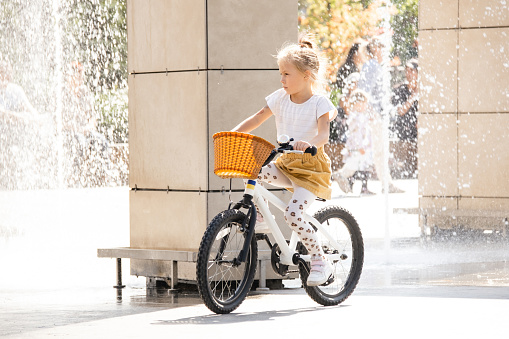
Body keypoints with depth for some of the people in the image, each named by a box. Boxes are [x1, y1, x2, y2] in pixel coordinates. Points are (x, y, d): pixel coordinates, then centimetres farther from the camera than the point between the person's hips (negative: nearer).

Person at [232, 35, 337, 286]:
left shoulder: (319, 102, -11)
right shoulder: (281, 98, 5)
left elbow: (324, 134, -26)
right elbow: (258, 118, 11)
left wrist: (308, 143, -48)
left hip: (311, 168, -6)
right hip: (286, 164, 6)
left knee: (292, 214, -25)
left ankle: (320, 261, -8)